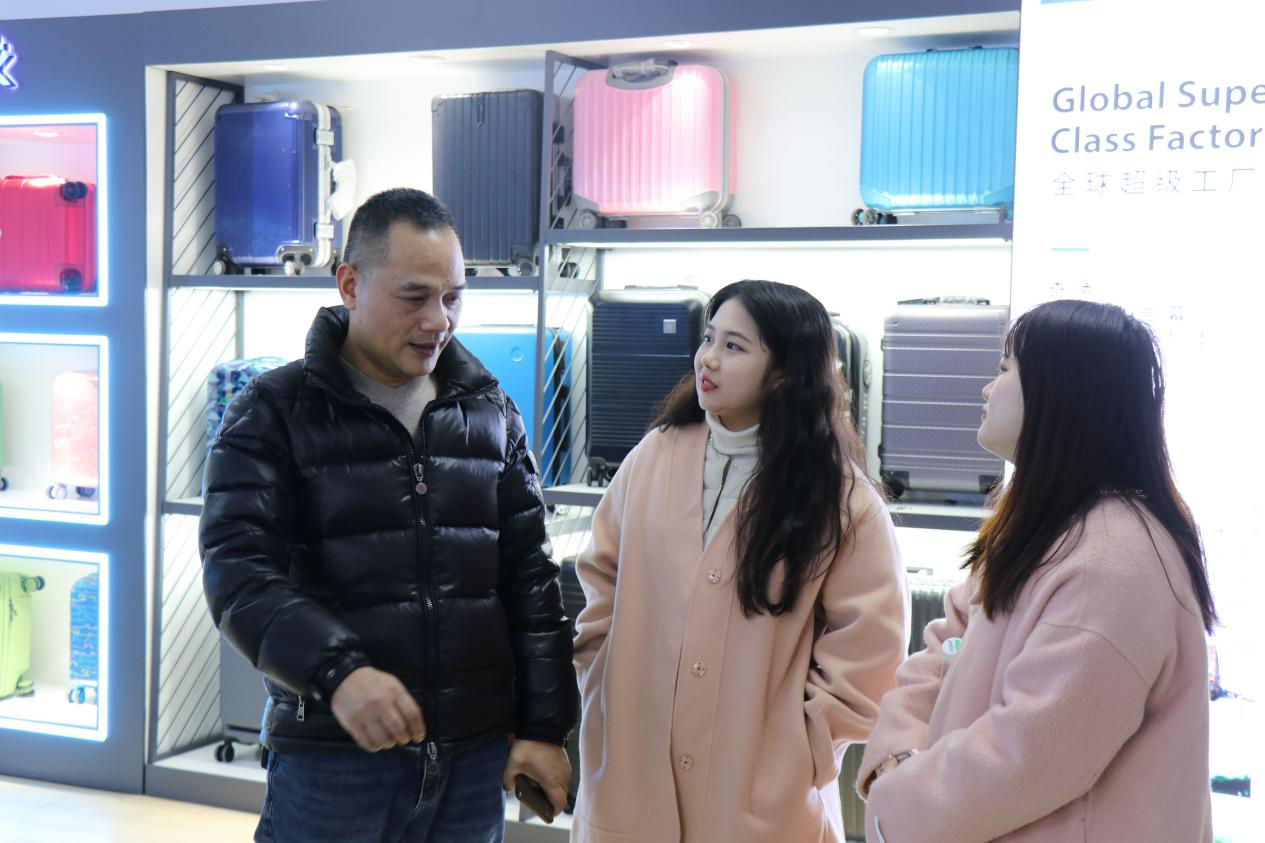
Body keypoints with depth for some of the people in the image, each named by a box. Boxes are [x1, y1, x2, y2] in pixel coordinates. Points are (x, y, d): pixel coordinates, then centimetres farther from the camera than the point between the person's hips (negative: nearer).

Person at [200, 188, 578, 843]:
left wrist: (544, 725, 4)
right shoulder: (276, 413, -2)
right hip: (330, 759, -3)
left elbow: (529, 579, 9)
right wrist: (337, 670, -29)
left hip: (475, 758, 4)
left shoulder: (490, 413, 9)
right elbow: (239, 570, -13)